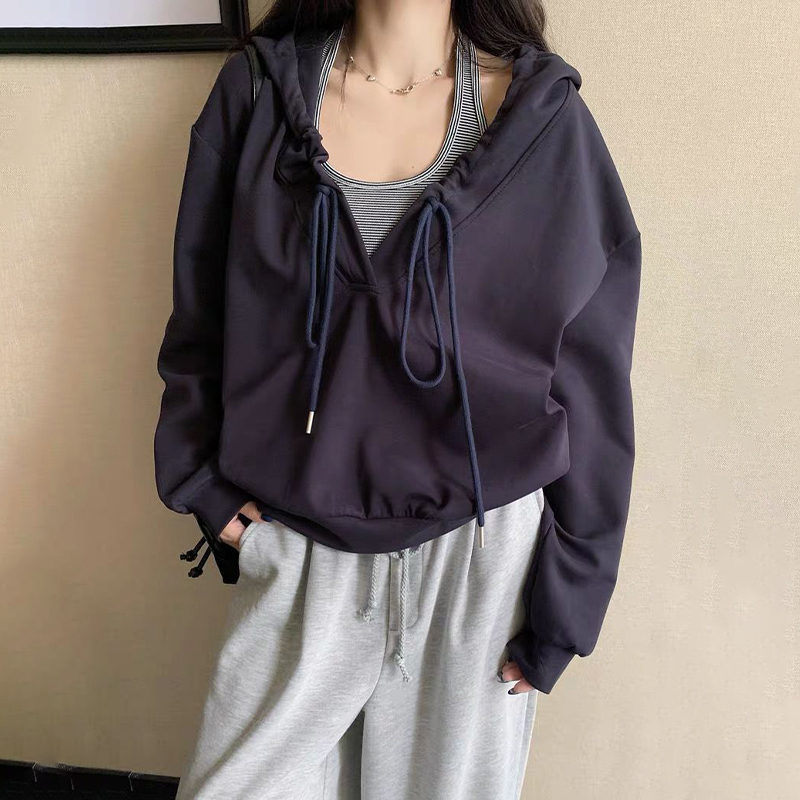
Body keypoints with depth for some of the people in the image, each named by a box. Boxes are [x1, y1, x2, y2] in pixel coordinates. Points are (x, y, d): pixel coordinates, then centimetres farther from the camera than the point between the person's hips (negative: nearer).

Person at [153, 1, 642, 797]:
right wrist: (206, 485, 0)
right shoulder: (255, 91, 0)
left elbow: (592, 380, -3)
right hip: (294, 551, 2)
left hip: (480, 550, 0)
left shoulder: (543, 117, -5)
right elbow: (200, 318, 9)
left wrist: (565, 600, -2)